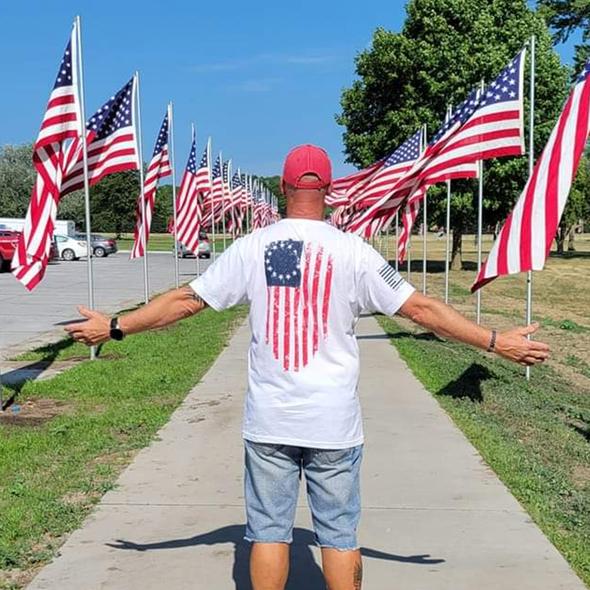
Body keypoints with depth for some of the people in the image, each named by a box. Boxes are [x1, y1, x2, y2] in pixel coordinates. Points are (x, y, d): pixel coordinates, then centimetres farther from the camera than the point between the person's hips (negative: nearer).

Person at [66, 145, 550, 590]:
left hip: (268, 420, 1)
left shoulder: (252, 247, -2)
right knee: (339, 534, 10)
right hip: (334, 422, -1)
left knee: (269, 530, 11)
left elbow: (185, 301, 2)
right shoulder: (352, 251, -6)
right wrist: (497, 342, 3)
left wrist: (114, 327, 14)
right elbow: (420, 307, -5)